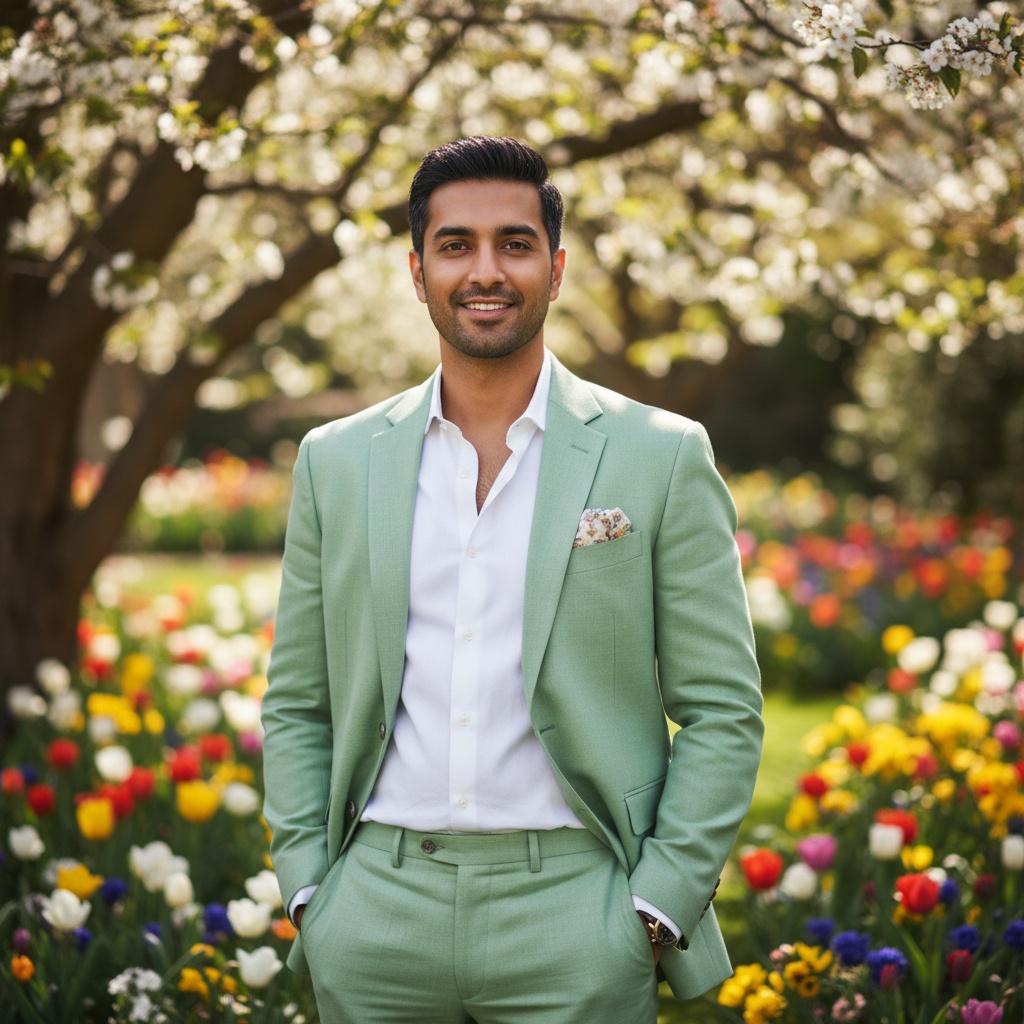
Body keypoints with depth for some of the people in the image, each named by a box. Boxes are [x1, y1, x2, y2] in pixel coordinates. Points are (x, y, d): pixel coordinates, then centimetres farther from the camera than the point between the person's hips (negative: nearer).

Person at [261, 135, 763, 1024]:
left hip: (572, 916, -2)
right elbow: (296, 706, 12)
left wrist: (656, 909, -7)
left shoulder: (661, 457, 0)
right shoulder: (338, 462, 8)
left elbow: (723, 712, 0)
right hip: (378, 913, 2)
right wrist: (308, 890, 3)